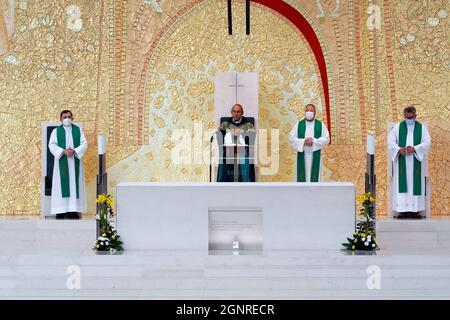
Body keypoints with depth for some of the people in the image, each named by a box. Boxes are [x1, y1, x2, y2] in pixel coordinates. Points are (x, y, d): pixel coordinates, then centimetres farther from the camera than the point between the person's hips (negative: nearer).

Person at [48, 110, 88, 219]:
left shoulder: (78, 130, 10)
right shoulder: (56, 131, 6)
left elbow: (84, 144, 2)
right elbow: (52, 145, -3)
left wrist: (74, 151, -15)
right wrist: (63, 151, -19)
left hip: (75, 162, 1)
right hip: (61, 163, -1)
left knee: (75, 185, -1)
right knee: (62, 185, -4)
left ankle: (74, 210, 1)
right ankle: (61, 212, -3)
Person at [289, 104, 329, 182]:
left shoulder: (320, 125, 7)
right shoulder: (298, 124, 9)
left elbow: (326, 139, 0)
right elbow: (291, 138, 2)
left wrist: (314, 141, -14)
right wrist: (303, 142, -13)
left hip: (315, 156, 0)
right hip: (302, 156, 1)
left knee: (315, 177, -3)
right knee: (302, 177, -2)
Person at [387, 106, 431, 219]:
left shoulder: (422, 127, 7)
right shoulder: (397, 127, 7)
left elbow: (427, 142, -2)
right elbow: (391, 141, 0)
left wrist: (415, 149, -18)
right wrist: (398, 149, -18)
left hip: (416, 162, 0)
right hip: (401, 162, 0)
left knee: (416, 184, -1)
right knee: (402, 184, -5)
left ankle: (415, 209, 2)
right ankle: (403, 210, -4)